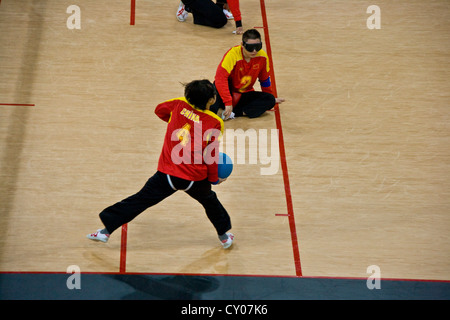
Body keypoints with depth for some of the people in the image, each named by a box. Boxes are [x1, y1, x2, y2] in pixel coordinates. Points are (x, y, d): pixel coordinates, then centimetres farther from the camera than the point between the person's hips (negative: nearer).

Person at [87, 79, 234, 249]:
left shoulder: (179, 105, -5)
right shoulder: (215, 122, -12)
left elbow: (159, 109, 15)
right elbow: (211, 154, -7)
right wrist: (214, 178, 8)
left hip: (167, 174, 1)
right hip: (196, 178, -1)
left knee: (140, 200, 11)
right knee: (210, 200, 29)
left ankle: (106, 230, 15)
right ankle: (224, 236, 44)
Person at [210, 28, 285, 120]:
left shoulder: (262, 56, -11)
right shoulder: (233, 55, -25)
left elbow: (264, 79, 8)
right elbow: (220, 78, -33)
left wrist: (272, 98, 20)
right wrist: (228, 103, -38)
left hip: (245, 94, 5)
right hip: (230, 92, -5)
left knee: (270, 100, -19)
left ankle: (233, 113, -32)